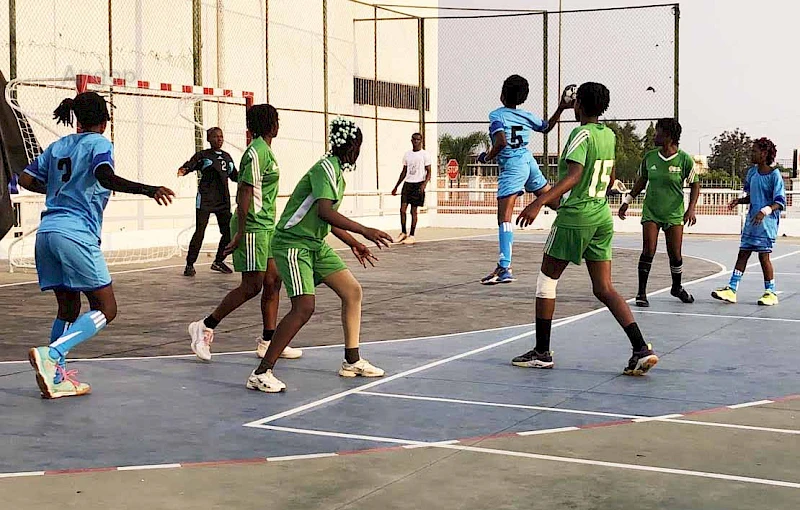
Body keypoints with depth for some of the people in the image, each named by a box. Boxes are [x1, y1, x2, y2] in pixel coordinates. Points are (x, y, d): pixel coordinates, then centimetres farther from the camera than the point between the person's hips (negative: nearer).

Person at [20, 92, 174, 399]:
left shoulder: (58, 146, 19)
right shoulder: (98, 143, 0)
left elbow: (26, 180, 19)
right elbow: (106, 176, -20)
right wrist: (146, 190, -27)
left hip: (47, 232, 8)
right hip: (76, 233, -7)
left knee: (69, 308, 16)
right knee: (106, 309, -2)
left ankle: (56, 377, 12)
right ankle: (50, 355, -18)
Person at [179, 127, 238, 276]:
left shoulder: (227, 157, 17)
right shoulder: (202, 155, 0)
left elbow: (234, 176, 26)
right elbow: (189, 165, -14)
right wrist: (183, 171, -36)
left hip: (223, 200, 5)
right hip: (205, 199, -5)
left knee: (228, 231, 4)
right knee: (199, 232, -9)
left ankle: (218, 261, 21)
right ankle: (190, 264, 0)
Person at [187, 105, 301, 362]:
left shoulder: (264, 150, 15)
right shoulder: (258, 152, -15)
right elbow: (245, 193, -20)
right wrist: (240, 232, -23)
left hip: (265, 226, 10)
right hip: (253, 227, -10)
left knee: (273, 282, 8)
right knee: (252, 287, -6)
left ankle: (267, 341, 12)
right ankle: (205, 327, 4)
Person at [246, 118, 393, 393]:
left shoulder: (336, 172, 14)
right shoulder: (325, 168, -17)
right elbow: (324, 212, -31)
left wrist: (353, 243, 27)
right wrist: (364, 231, -32)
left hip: (316, 245, 10)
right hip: (292, 244, -10)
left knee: (352, 290, 8)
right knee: (304, 308, -20)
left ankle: (352, 360, 19)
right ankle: (260, 374, -15)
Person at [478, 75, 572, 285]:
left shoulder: (496, 115, -8)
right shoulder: (527, 116, 11)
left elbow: (501, 142, -22)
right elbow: (547, 127, 29)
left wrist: (487, 157, -6)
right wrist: (560, 109, 37)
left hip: (512, 167, -6)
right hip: (529, 161, 6)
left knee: (504, 218, -11)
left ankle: (504, 267, -18)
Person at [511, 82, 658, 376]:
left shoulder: (581, 134, -12)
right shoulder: (609, 136, 11)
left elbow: (573, 175, -26)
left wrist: (539, 202, -34)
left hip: (575, 217, -7)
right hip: (602, 217, 7)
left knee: (547, 280, 6)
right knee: (604, 289, 6)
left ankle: (542, 352, 10)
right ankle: (641, 349, -6)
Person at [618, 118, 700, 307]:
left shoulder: (685, 159, -8)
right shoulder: (649, 157, 1)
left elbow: (695, 185, 0)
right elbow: (641, 182, 14)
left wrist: (691, 209, -10)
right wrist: (627, 202, 13)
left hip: (674, 214, -1)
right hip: (651, 212, 1)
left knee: (675, 254, 4)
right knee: (648, 251, -11)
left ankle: (677, 288, 29)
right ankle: (641, 292, -3)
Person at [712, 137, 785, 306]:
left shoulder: (774, 175, -11)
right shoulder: (752, 172, 10)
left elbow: (780, 202, -15)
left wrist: (765, 211, -29)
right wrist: (739, 200, 3)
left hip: (767, 222, -7)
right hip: (751, 221, 7)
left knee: (763, 255, -4)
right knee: (743, 253, 4)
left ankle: (771, 292, 8)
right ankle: (731, 289, 4)